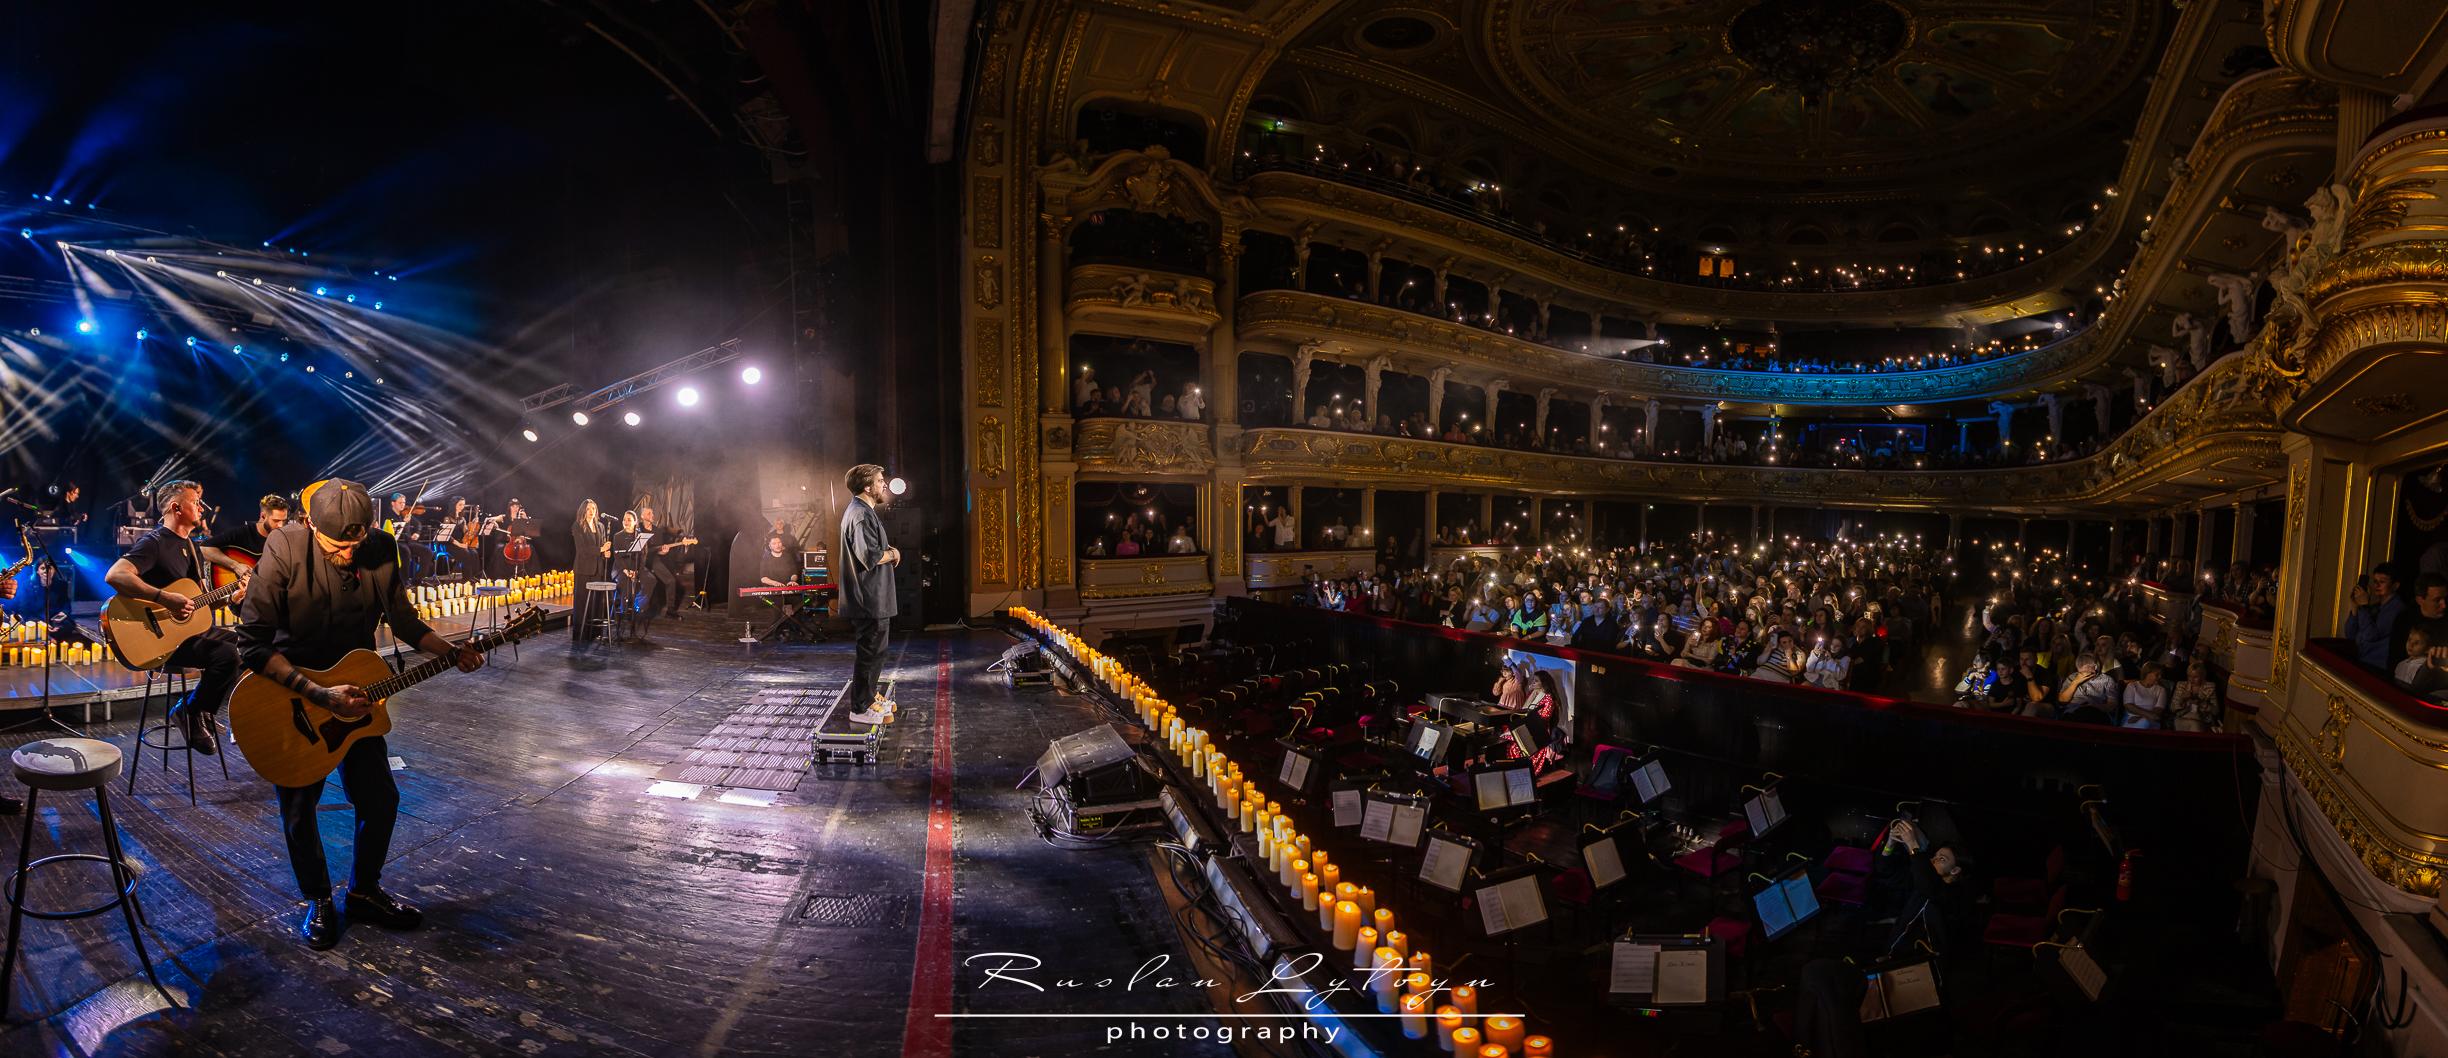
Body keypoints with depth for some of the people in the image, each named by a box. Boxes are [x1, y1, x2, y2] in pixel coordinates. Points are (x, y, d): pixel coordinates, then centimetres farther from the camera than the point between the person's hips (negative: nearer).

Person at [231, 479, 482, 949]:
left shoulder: (382, 549, -11)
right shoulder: (285, 549, -24)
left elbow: (403, 621, 4)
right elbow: (253, 644, -26)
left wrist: (453, 653, -9)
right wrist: (319, 695, -32)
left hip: (355, 688, 4)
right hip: (290, 692, -3)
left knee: (380, 799, 6)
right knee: (299, 807, 6)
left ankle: (364, 892, 27)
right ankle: (318, 901, 26)